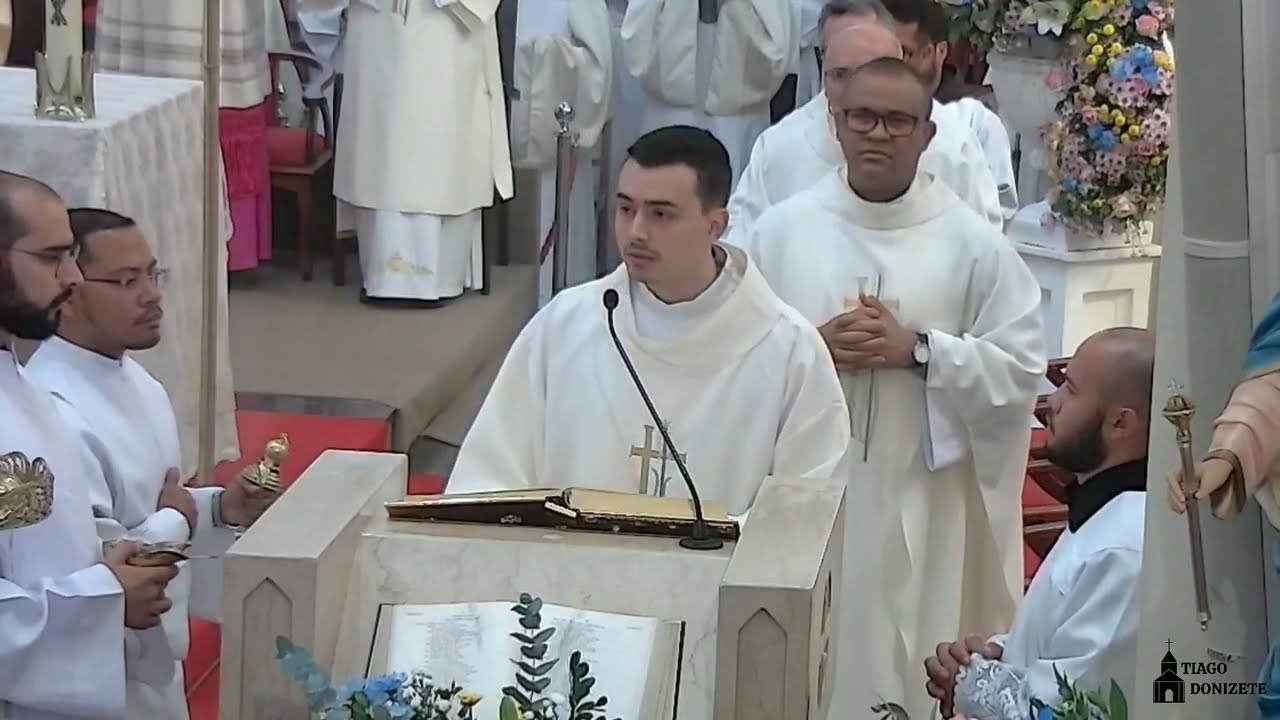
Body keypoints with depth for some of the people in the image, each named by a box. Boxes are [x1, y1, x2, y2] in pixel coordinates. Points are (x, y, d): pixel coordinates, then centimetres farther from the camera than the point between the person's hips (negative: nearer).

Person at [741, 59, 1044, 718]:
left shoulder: (973, 243, 0)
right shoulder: (780, 230, 5)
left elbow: (1022, 368, -3)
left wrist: (918, 350, -14)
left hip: (921, 501, -1)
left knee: (910, 667, 1)